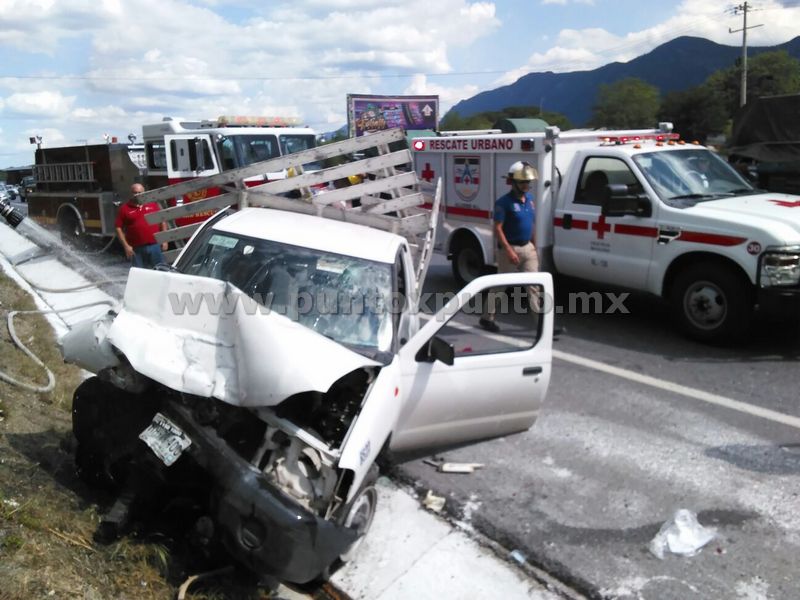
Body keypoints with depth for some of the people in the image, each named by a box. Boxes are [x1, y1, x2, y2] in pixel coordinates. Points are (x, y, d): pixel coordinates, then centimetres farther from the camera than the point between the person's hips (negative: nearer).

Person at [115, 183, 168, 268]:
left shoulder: (153, 204, 7)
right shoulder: (125, 208, 1)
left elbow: (162, 222, 11)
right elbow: (119, 228, -1)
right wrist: (126, 246, -8)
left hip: (155, 246, 1)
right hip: (136, 249, -1)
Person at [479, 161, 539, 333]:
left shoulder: (529, 198, 8)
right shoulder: (504, 202, -14)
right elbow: (497, 229, -17)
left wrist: (534, 247, 16)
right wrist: (509, 250, -23)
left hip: (528, 248, 7)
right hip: (510, 248, -6)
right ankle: (487, 318, 21)